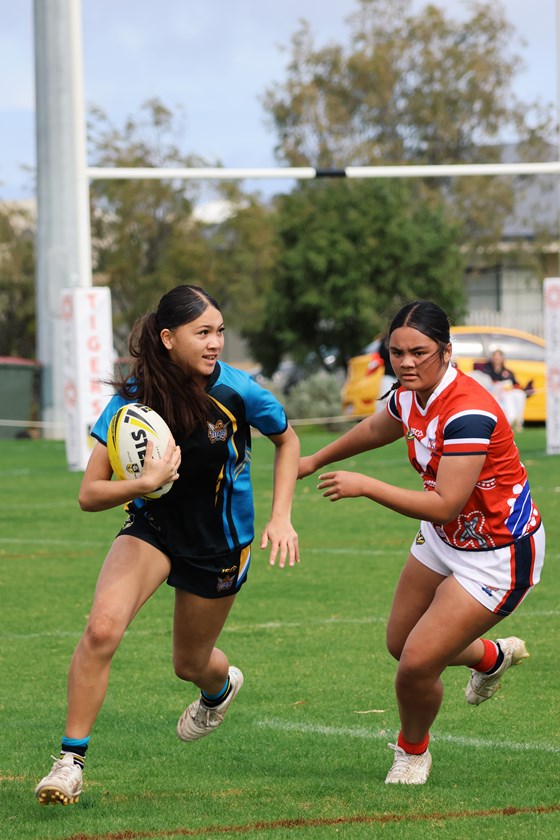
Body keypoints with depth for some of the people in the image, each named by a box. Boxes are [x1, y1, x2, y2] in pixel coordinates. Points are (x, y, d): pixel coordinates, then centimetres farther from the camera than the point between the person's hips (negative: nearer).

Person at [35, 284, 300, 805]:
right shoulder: (134, 398, -20)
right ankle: (70, 761, -15)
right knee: (102, 628, -26)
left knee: (190, 664, 16)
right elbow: (89, 495, -18)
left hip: (220, 542, 1)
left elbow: (287, 440, 3)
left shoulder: (237, 391, -19)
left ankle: (221, 686, 57)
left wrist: (281, 517, -6)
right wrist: (143, 484, -37)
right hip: (152, 527, -1)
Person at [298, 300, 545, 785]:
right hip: (444, 541, 9)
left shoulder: (468, 413, -32)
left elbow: (444, 505, -35)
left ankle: (413, 751, 22)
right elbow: (377, 429, 19)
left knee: (418, 664, -11)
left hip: (499, 555, -9)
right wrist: (315, 461, 32)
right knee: (401, 645, 19)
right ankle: (493, 656, 50)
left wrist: (365, 487, -33)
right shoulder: (411, 396, -6)